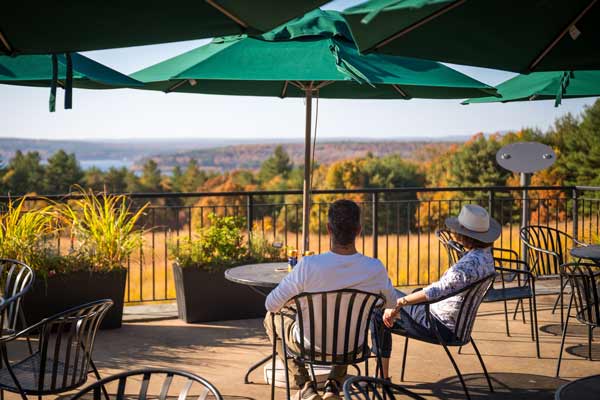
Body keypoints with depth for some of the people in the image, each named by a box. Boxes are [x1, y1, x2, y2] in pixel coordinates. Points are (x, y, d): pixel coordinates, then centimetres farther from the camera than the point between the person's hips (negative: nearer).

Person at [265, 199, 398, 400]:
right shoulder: (375, 269, -22)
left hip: (310, 344, -3)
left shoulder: (308, 265, -30)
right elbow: (391, 303, 0)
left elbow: (271, 305, -15)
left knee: (272, 318, 29)